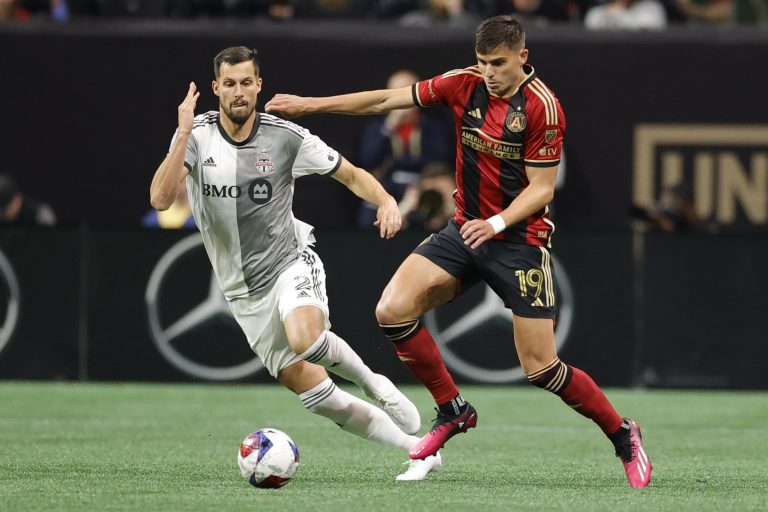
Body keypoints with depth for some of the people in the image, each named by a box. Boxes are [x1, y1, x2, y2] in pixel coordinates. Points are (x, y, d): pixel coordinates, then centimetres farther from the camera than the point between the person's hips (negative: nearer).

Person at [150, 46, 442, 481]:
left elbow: (352, 175, 1)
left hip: (291, 263, -2)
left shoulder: (286, 137, -10)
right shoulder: (196, 136, -8)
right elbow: (161, 199, -21)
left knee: (305, 337, -37)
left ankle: (373, 382, -6)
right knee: (318, 398, -1)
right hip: (245, 294, 2)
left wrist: (386, 201, -19)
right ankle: (420, 450, 12)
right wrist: (184, 134, -29)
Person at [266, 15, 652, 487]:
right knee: (393, 310, -14)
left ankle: (623, 434, 15)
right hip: (465, 231, 5)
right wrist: (311, 104, 4)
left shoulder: (542, 106, -16)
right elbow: (386, 100, 5)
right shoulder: (465, 84, -1)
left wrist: (498, 223, -29)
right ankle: (453, 410, 4)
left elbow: (542, 187, -14)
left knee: (541, 367, -8)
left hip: (520, 240, -5)